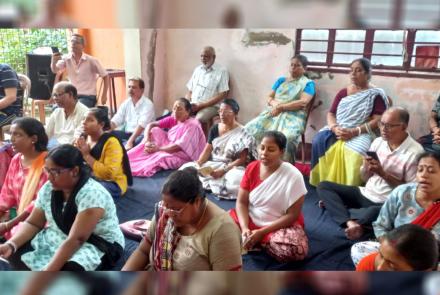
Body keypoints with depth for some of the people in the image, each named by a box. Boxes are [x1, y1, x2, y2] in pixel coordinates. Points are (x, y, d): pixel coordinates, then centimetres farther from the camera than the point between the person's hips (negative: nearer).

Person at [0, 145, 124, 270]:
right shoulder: (48, 188, -3)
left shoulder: (91, 194, -27)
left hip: (97, 247, -7)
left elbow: (76, 240, -31)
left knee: (68, 269, -35)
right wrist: (11, 244, -15)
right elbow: (33, 223, 4)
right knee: (16, 252, -8)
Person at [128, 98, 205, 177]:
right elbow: (150, 125, -2)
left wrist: (158, 149, -25)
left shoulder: (192, 125, -19)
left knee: (160, 156, -35)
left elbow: (180, 146, -26)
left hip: (183, 156, -8)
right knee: (155, 130, -5)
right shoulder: (173, 119, 1)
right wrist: (147, 140, -21)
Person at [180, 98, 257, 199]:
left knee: (237, 179, -40)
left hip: (232, 167, -5)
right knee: (186, 168, -15)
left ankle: (206, 184, -19)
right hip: (212, 164, 5)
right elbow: (207, 150, 5)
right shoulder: (214, 129, 8)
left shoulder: (242, 134, -9)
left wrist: (223, 171, -24)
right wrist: (198, 163, -14)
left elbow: (242, 159, -14)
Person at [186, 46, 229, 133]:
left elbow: (222, 95, -9)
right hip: (193, 105, 5)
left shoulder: (221, 71, -1)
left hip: (210, 106, -5)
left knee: (199, 119, -34)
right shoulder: (197, 69, 17)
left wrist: (200, 106, -15)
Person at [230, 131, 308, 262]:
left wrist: (262, 232, -21)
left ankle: (257, 242, -8)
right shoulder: (252, 168, -5)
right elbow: (241, 202, -4)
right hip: (251, 220, 2)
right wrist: (245, 228, -22)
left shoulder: (293, 176, -18)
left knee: (294, 250, -33)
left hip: (281, 225, -2)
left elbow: (292, 215, -15)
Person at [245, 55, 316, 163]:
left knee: (286, 137, -39)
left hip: (293, 116, -5)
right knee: (250, 129, -20)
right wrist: (274, 103, -7)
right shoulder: (281, 80, 23)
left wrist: (281, 107, -12)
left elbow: (303, 102, -8)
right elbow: (269, 98, 18)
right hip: (272, 113, 5)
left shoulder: (308, 83, 9)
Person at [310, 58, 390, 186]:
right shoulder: (343, 92, 18)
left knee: (354, 152, -37)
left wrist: (354, 131, -19)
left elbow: (378, 120, -7)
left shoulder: (376, 94, 4)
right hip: (337, 131, 4)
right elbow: (330, 114, 12)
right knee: (318, 141, -26)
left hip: (361, 134, -4)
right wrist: (335, 127, -12)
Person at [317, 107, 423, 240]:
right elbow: (364, 178, 11)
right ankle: (350, 222, -26)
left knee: (371, 214, -42)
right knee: (323, 186, -7)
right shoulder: (378, 141, 5)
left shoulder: (415, 152, -12)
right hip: (365, 193, 7)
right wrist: (366, 167, -13)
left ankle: (335, 206, -16)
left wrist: (383, 173, -18)